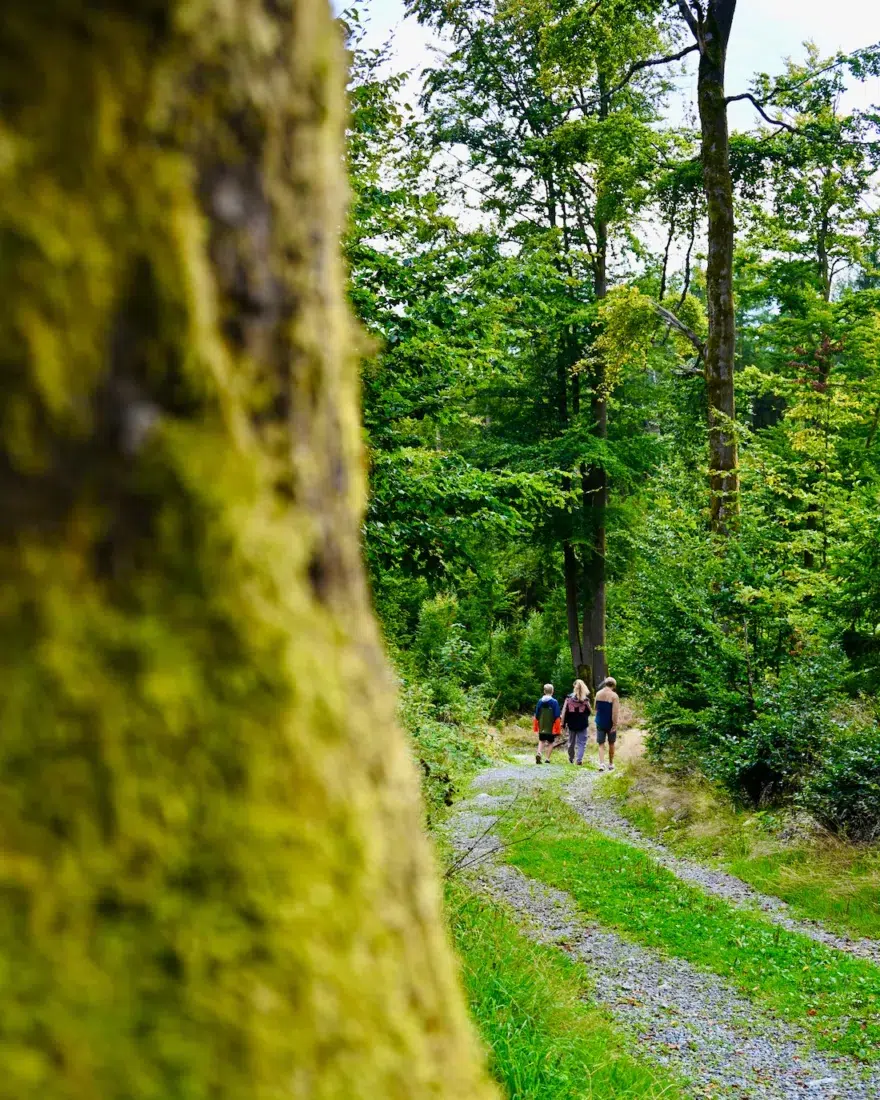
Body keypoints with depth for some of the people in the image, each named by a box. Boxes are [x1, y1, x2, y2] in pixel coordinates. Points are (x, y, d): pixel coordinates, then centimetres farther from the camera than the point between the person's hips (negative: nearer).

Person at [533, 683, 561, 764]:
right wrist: (557, 728, -3)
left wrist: (536, 726, 15)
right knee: (550, 742, 10)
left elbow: (536, 715, 5)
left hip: (541, 726, 3)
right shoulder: (554, 702, -11)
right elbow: (557, 716, -10)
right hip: (551, 727, -3)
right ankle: (547, 758, 6)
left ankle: (539, 753, -11)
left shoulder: (540, 701, -1)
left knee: (541, 741, 15)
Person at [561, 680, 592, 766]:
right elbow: (590, 711, -3)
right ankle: (579, 760, -8)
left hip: (571, 724, 3)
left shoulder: (569, 698, -6)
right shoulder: (585, 699, -11)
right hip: (583, 724, -3)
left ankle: (571, 759, 34)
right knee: (581, 743, 3)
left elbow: (564, 711, -6)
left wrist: (563, 723, 0)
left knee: (571, 742, 18)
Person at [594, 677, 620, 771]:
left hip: (600, 722, 3)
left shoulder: (598, 694, 2)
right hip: (610, 723, -3)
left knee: (601, 744, 4)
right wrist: (615, 724, -17)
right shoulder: (614, 695, -14)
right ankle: (611, 764, 24)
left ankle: (601, 764, -14)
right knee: (611, 744, 15)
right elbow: (615, 711, -19)